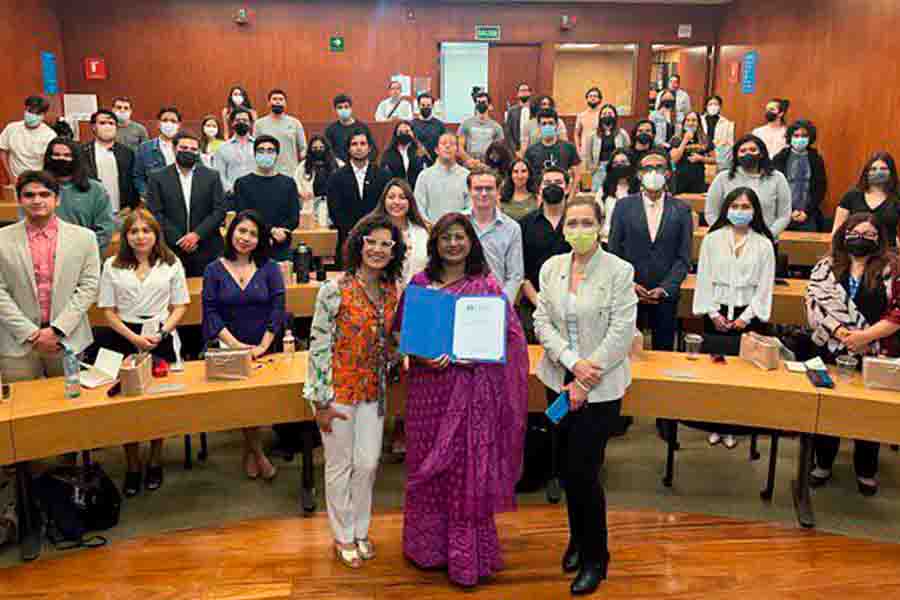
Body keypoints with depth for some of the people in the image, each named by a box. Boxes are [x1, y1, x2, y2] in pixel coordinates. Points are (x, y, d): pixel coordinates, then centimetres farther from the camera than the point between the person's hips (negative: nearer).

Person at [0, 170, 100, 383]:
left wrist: (56, 329, -9)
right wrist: (31, 333, -9)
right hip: (19, 342, 0)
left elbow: (89, 287, -2)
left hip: (69, 340, 0)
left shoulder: (84, 237, 3)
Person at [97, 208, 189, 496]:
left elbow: (179, 306, 5)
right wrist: (135, 338, -9)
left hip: (162, 339, -1)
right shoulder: (112, 266, 7)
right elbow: (109, 311, 4)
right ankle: (133, 466, 11)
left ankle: (155, 461, 15)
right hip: (124, 338, 1)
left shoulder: (171, 264, 6)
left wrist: (160, 334, -10)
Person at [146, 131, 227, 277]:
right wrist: (178, 239, -10)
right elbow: (155, 213, -1)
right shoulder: (158, 178, 6)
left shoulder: (212, 176, 8)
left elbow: (220, 210, 1)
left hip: (207, 251, 1)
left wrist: (197, 234, -10)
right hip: (171, 250, 0)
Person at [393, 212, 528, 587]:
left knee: (466, 470, 3)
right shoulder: (420, 283, 4)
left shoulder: (486, 286, -2)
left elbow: (505, 338, -3)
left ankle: (467, 557, 19)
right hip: (428, 386, 3)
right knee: (427, 468, 11)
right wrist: (421, 357, -14)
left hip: (470, 391, -2)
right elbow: (402, 332, 6)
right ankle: (429, 546, 30)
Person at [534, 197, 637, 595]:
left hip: (600, 387, -4)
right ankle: (578, 537, 38)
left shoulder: (619, 271, -9)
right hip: (559, 380, 5)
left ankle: (595, 557, 18)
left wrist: (584, 382, -14)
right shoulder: (551, 267, 4)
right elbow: (542, 321, 1)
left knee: (583, 471, -3)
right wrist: (573, 361, -14)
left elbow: (620, 334, -13)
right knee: (567, 468, 14)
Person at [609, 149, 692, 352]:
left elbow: (683, 257, 1)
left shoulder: (681, 210, 3)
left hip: (665, 295, 1)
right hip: (629, 292, 0)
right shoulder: (624, 206, 2)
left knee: (663, 350, 9)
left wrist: (665, 288, -11)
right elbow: (614, 251, 1)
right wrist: (629, 284, -9)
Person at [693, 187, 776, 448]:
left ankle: (732, 427, 12)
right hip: (717, 314, 1)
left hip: (748, 315, 0)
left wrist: (746, 317, -6)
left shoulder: (764, 244, 0)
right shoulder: (712, 239, 1)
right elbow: (704, 279, 1)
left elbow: (765, 286, 0)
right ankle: (715, 425, 16)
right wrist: (713, 312, -5)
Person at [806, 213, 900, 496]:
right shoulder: (826, 266, 4)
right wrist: (842, 333, -18)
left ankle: (866, 470, 28)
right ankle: (823, 463, 29)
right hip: (830, 351, 1)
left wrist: (865, 336, -17)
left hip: (874, 355, -1)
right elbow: (815, 302, -6)